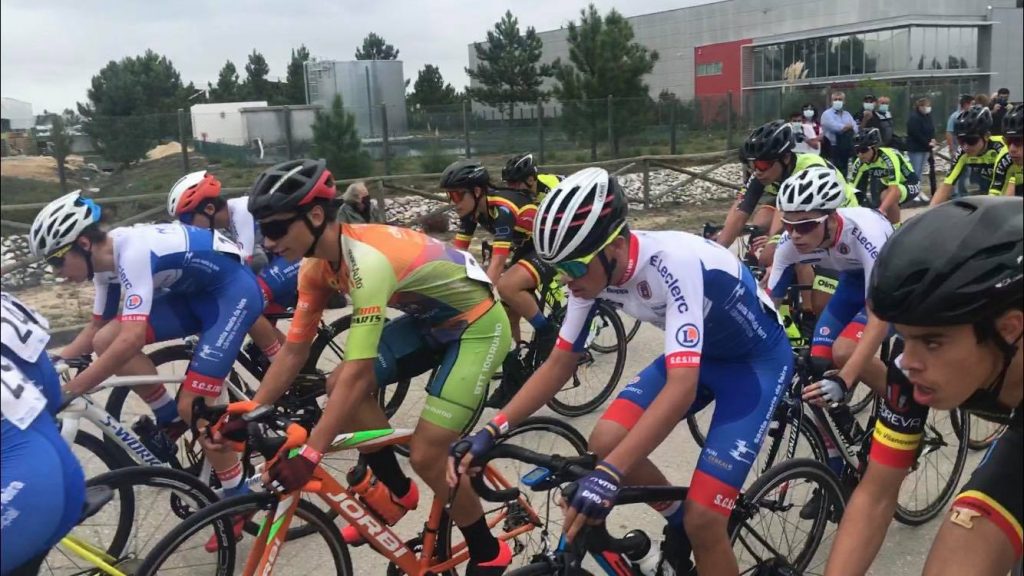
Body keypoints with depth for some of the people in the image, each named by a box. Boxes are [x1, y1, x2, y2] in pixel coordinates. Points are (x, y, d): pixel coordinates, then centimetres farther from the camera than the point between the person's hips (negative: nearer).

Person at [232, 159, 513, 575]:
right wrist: (244, 418, -4)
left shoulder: (367, 261, -34)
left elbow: (358, 373, -38)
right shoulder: (317, 264, -7)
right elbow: (293, 351, -1)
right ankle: (396, 491, 20)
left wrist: (308, 456, -39)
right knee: (339, 386, -2)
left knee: (425, 455, -13)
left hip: (477, 326, -8)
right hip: (430, 320, 8)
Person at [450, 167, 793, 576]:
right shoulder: (595, 268, -15)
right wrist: (492, 430, -16)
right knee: (605, 443, -12)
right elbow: (560, 363, -6)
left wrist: (609, 475, -52)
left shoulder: (674, 262, -37)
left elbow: (682, 388, -44)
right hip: (697, 353, 7)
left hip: (757, 359, -6)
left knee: (703, 519, -15)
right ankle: (677, 521, 14)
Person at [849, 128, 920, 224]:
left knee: (886, 196, -34)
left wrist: (880, 210, -59)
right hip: (887, 184, 7)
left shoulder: (889, 157, -35)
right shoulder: (860, 163, -17)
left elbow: (894, 190, -45)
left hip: (910, 184, -7)